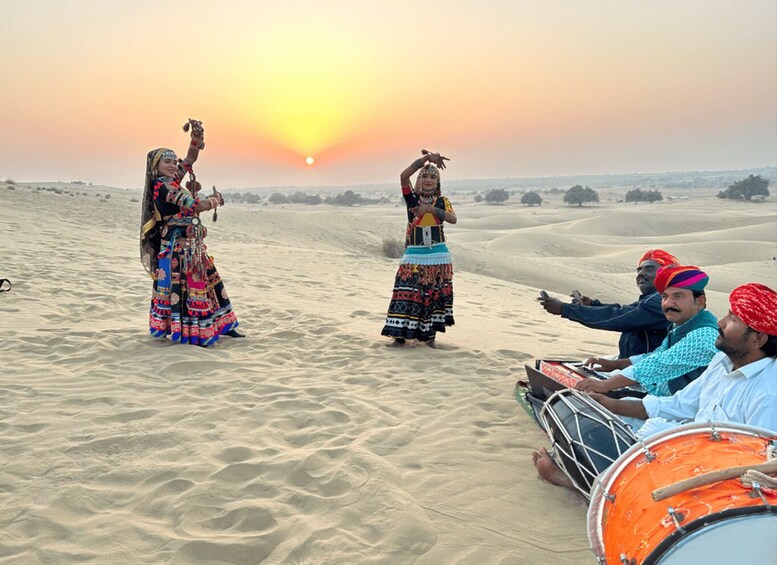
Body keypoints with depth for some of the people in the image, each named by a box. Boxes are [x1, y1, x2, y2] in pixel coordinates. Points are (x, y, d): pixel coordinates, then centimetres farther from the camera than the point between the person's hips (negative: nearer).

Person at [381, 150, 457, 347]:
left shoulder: (442, 201, 6)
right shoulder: (412, 198, 3)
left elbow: (453, 219, -13)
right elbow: (404, 176, -15)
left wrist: (430, 208, -20)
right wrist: (426, 158, -19)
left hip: (438, 256, 1)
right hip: (414, 255, -1)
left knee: (434, 295, 4)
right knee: (407, 293, -7)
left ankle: (430, 334, 15)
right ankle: (401, 333, 1)